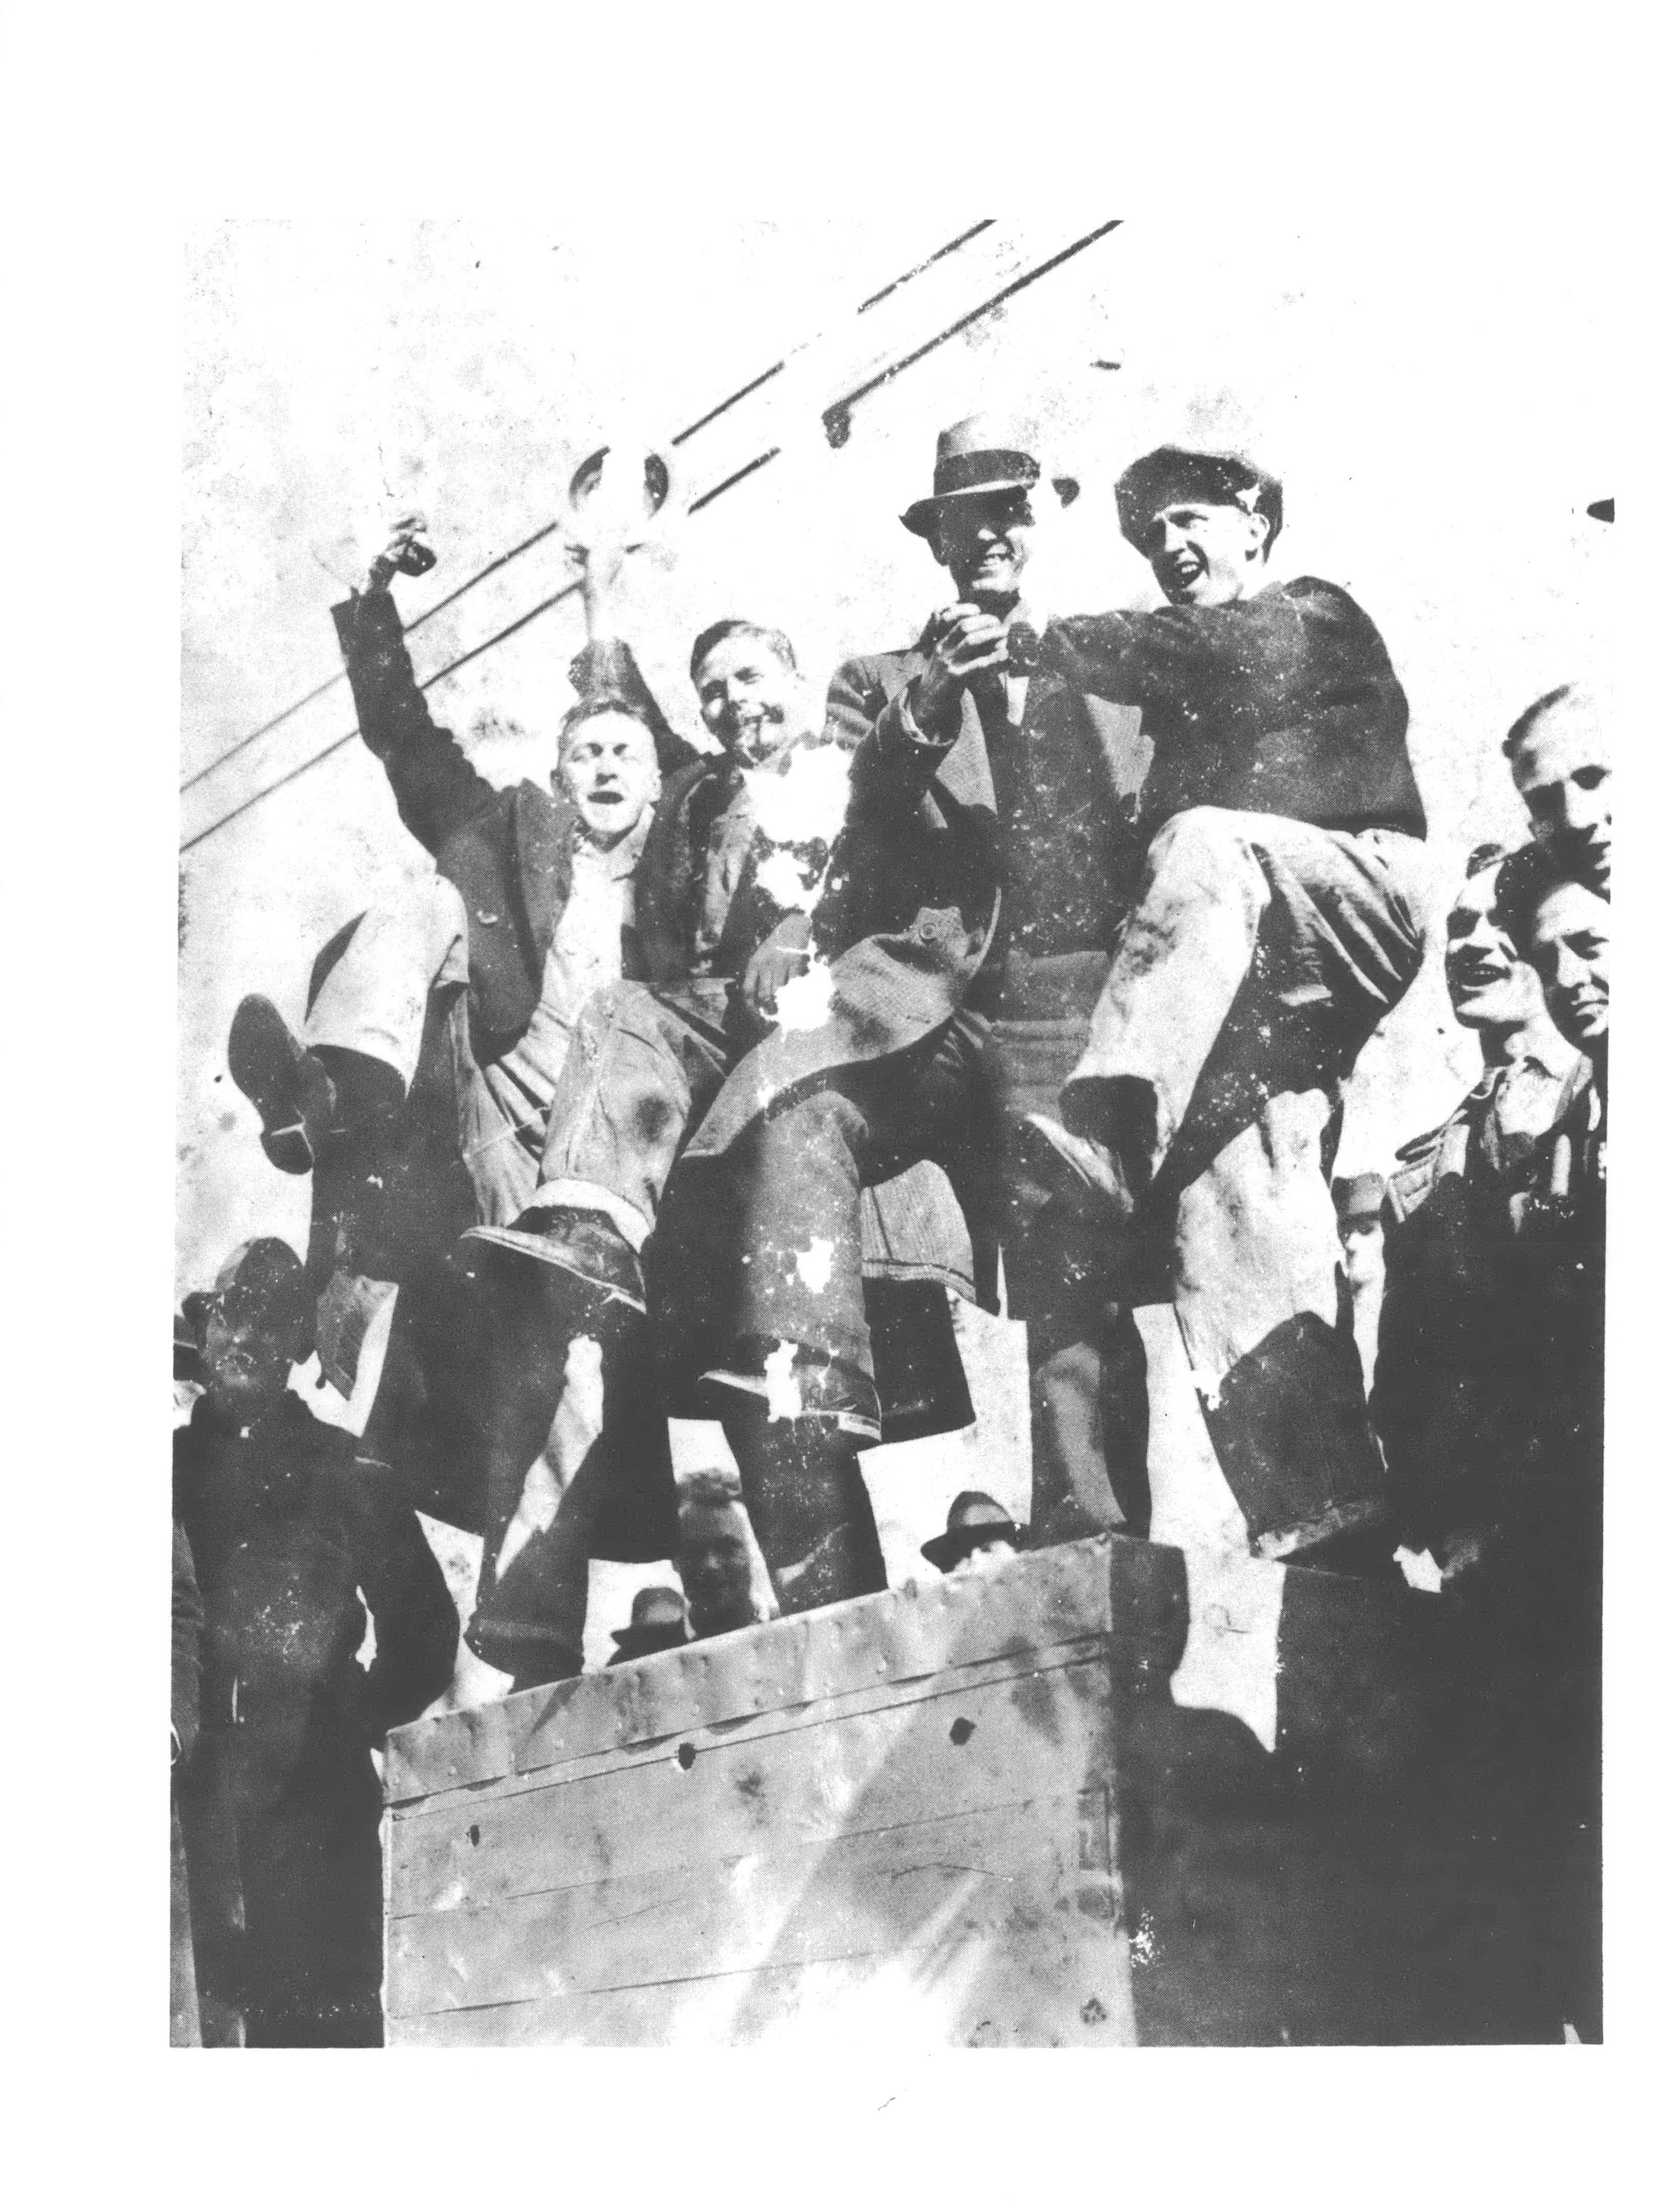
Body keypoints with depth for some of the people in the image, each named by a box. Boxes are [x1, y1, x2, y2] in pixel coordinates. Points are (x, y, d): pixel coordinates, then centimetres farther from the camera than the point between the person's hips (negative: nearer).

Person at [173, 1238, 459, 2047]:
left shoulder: (345, 1472, 11)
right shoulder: (171, 1461, 13)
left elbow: (422, 1628, 15)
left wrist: (360, 1717, 6)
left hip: (315, 1796, 0)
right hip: (187, 1792, 1)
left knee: (323, 2021, -4)